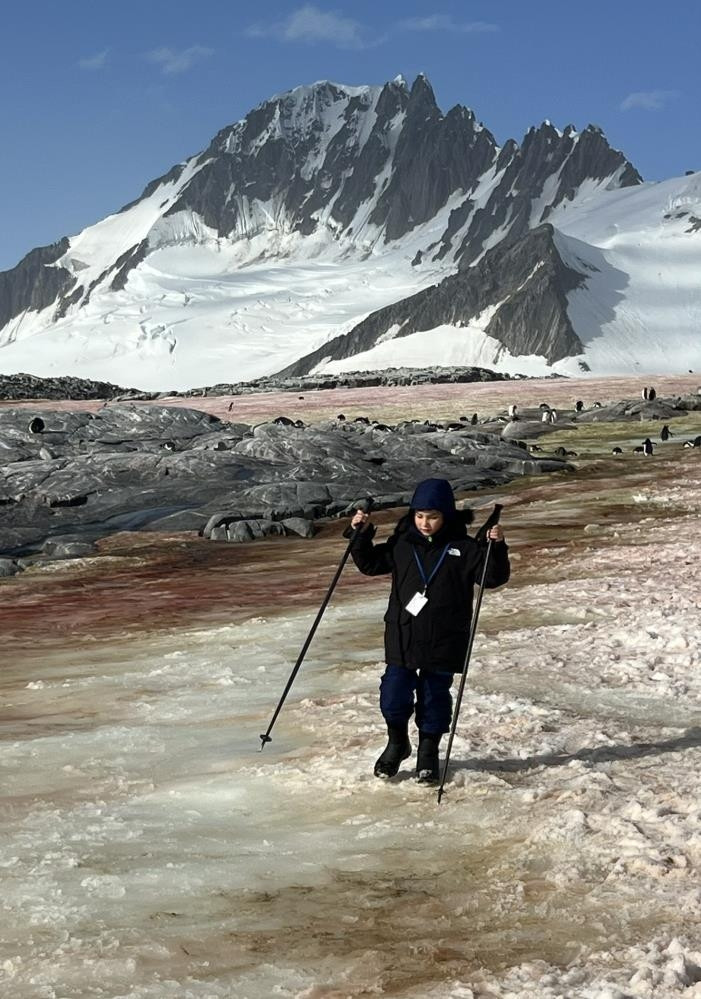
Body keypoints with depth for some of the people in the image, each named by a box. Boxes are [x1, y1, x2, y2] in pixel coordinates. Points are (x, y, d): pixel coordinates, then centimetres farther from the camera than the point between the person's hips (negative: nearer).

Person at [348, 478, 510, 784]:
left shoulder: (463, 548, -4)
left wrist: (496, 547, -24)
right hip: (402, 638, 2)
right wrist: (362, 534, 0)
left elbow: (493, 577, -8)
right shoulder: (402, 544, 4)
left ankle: (429, 752, 26)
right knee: (394, 695, 4)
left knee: (434, 697, 8)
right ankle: (397, 743, 29)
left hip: (443, 643, -2)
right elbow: (371, 564, 13)